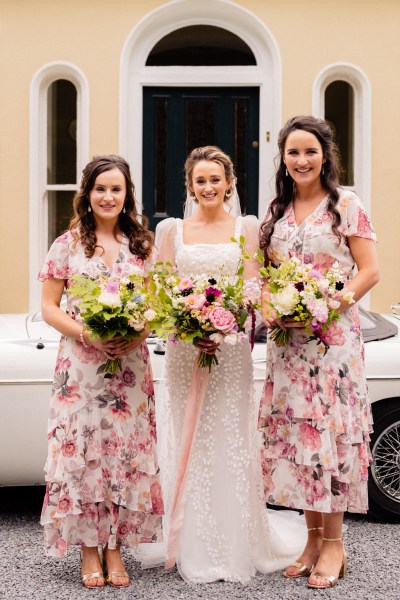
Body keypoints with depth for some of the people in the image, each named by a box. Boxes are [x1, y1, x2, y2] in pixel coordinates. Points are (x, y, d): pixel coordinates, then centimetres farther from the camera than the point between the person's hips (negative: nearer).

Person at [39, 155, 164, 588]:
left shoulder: (142, 246, 9)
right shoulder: (67, 245, 3)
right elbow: (49, 307, 1)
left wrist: (137, 335, -10)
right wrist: (87, 334, -14)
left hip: (131, 364, 2)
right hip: (81, 365, -2)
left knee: (126, 452, 2)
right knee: (81, 452, -2)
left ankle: (115, 550, 14)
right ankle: (89, 552, 9)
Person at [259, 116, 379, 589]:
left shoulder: (345, 206, -2)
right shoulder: (276, 212, 13)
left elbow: (369, 271, -7)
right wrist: (268, 306, -3)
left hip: (333, 336, -5)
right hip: (286, 338, 5)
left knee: (329, 429, -4)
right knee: (294, 431, 6)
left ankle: (333, 543, 6)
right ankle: (312, 538, 17)